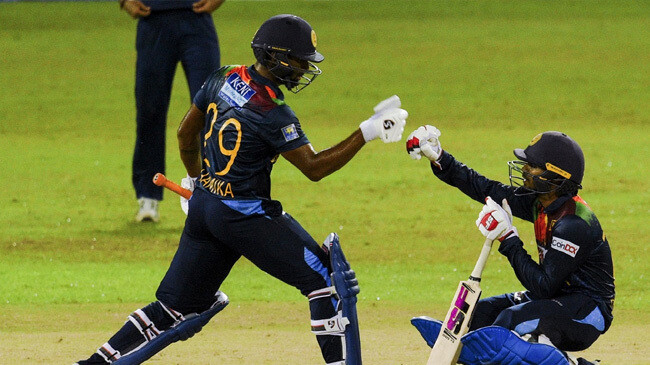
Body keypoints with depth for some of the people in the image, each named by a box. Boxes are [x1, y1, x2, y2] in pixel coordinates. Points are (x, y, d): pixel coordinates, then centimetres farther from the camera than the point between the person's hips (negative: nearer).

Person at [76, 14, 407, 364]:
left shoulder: (223, 79, 3)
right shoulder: (272, 113, -20)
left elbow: (186, 133, 15)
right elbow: (313, 168, -17)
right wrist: (367, 132, -20)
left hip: (203, 204, 8)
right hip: (245, 214, -8)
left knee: (174, 307, 12)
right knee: (325, 279, 0)